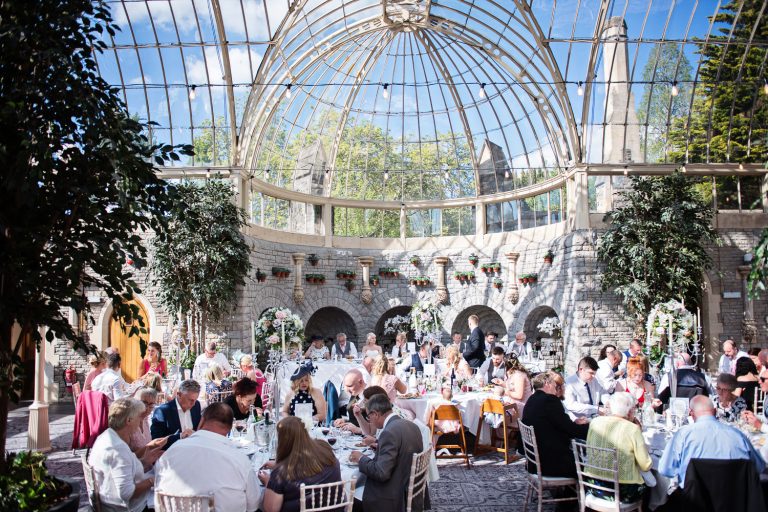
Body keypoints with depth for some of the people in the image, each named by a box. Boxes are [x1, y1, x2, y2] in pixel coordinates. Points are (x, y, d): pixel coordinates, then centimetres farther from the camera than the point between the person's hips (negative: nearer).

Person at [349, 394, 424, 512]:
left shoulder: (390, 432, -23)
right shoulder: (412, 426, 3)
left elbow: (381, 473, -24)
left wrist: (361, 459, -9)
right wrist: (378, 444, 14)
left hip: (393, 498, -9)